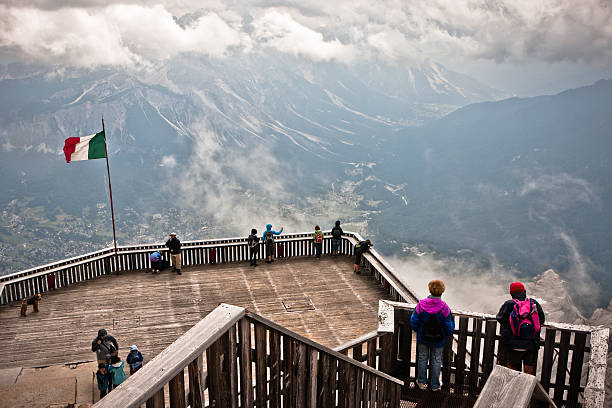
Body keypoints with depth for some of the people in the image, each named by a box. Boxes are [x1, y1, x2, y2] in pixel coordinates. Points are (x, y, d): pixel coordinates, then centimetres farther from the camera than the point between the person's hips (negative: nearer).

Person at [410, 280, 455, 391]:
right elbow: (449, 327, -12)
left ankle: (421, 382, 29)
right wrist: (448, 333, 10)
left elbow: (414, 321, -8)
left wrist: (418, 330, 12)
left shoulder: (421, 304, -17)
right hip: (438, 340, -1)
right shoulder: (444, 308, -20)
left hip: (423, 338, 1)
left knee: (422, 358, 18)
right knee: (436, 361, 15)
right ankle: (435, 385, 25)